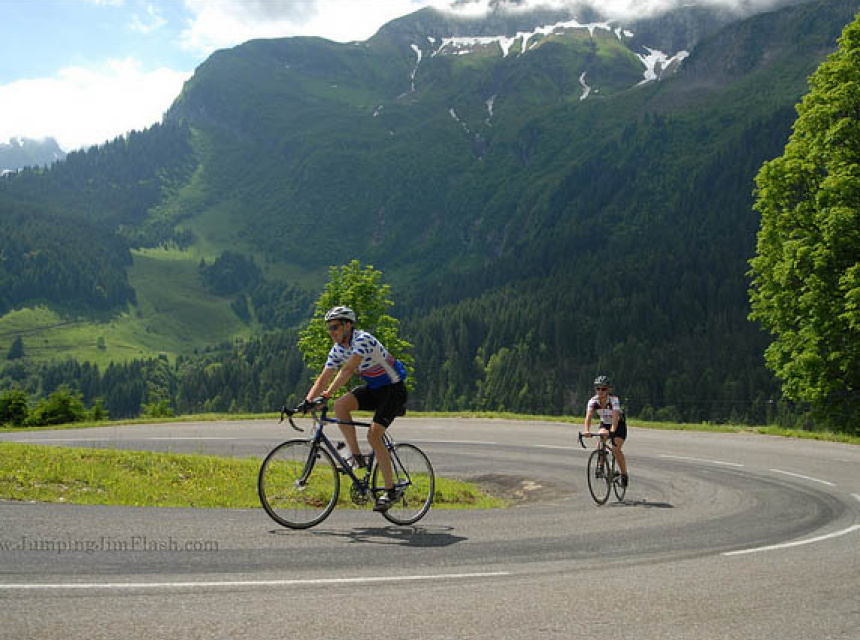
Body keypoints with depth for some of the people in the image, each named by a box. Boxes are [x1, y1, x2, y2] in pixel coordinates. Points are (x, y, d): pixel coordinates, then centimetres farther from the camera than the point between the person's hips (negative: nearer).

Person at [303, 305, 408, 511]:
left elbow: (348, 370, -35)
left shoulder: (363, 339, -24)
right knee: (340, 404, -19)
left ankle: (390, 490, -8)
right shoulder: (337, 350, 1)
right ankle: (356, 455, -8)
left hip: (393, 389, -7)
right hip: (373, 388, 7)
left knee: (373, 435, -19)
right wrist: (306, 401, -14)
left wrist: (326, 394, -41)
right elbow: (323, 378, -1)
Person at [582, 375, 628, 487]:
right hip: (604, 424, 3)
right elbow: (588, 416, -32)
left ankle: (624, 474, -2)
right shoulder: (593, 401, -20)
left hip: (619, 425, -3)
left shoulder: (614, 400, -30)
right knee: (601, 436, -31)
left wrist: (612, 431, -60)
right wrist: (587, 430, -51)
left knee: (616, 449, -22)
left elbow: (615, 417, -43)